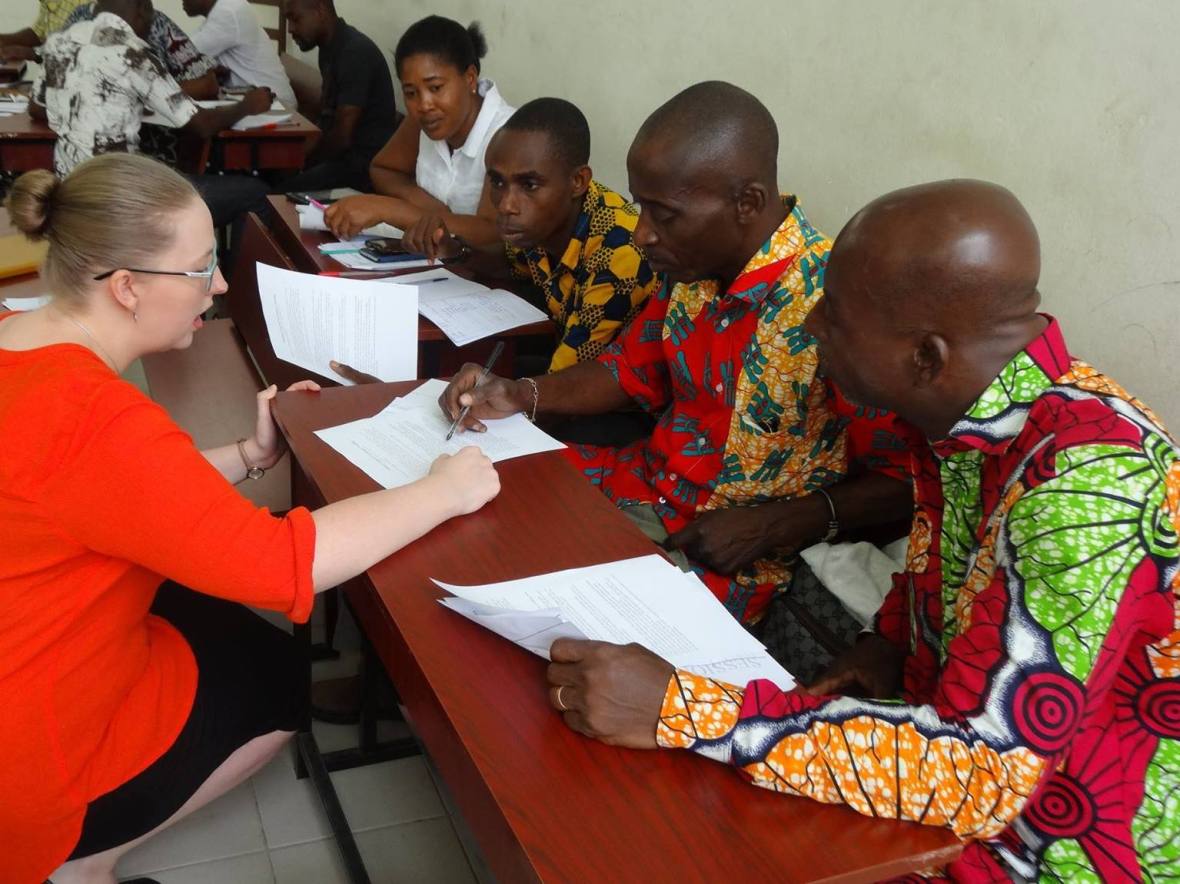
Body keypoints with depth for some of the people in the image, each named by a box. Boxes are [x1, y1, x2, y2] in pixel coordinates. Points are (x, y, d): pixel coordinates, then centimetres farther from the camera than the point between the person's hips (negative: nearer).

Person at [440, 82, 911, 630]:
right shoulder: (692, 267, -3)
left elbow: (903, 482, -17)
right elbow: (631, 370, 13)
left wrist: (771, 525, -24)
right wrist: (519, 396, -2)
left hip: (738, 553, -7)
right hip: (647, 479, 7)